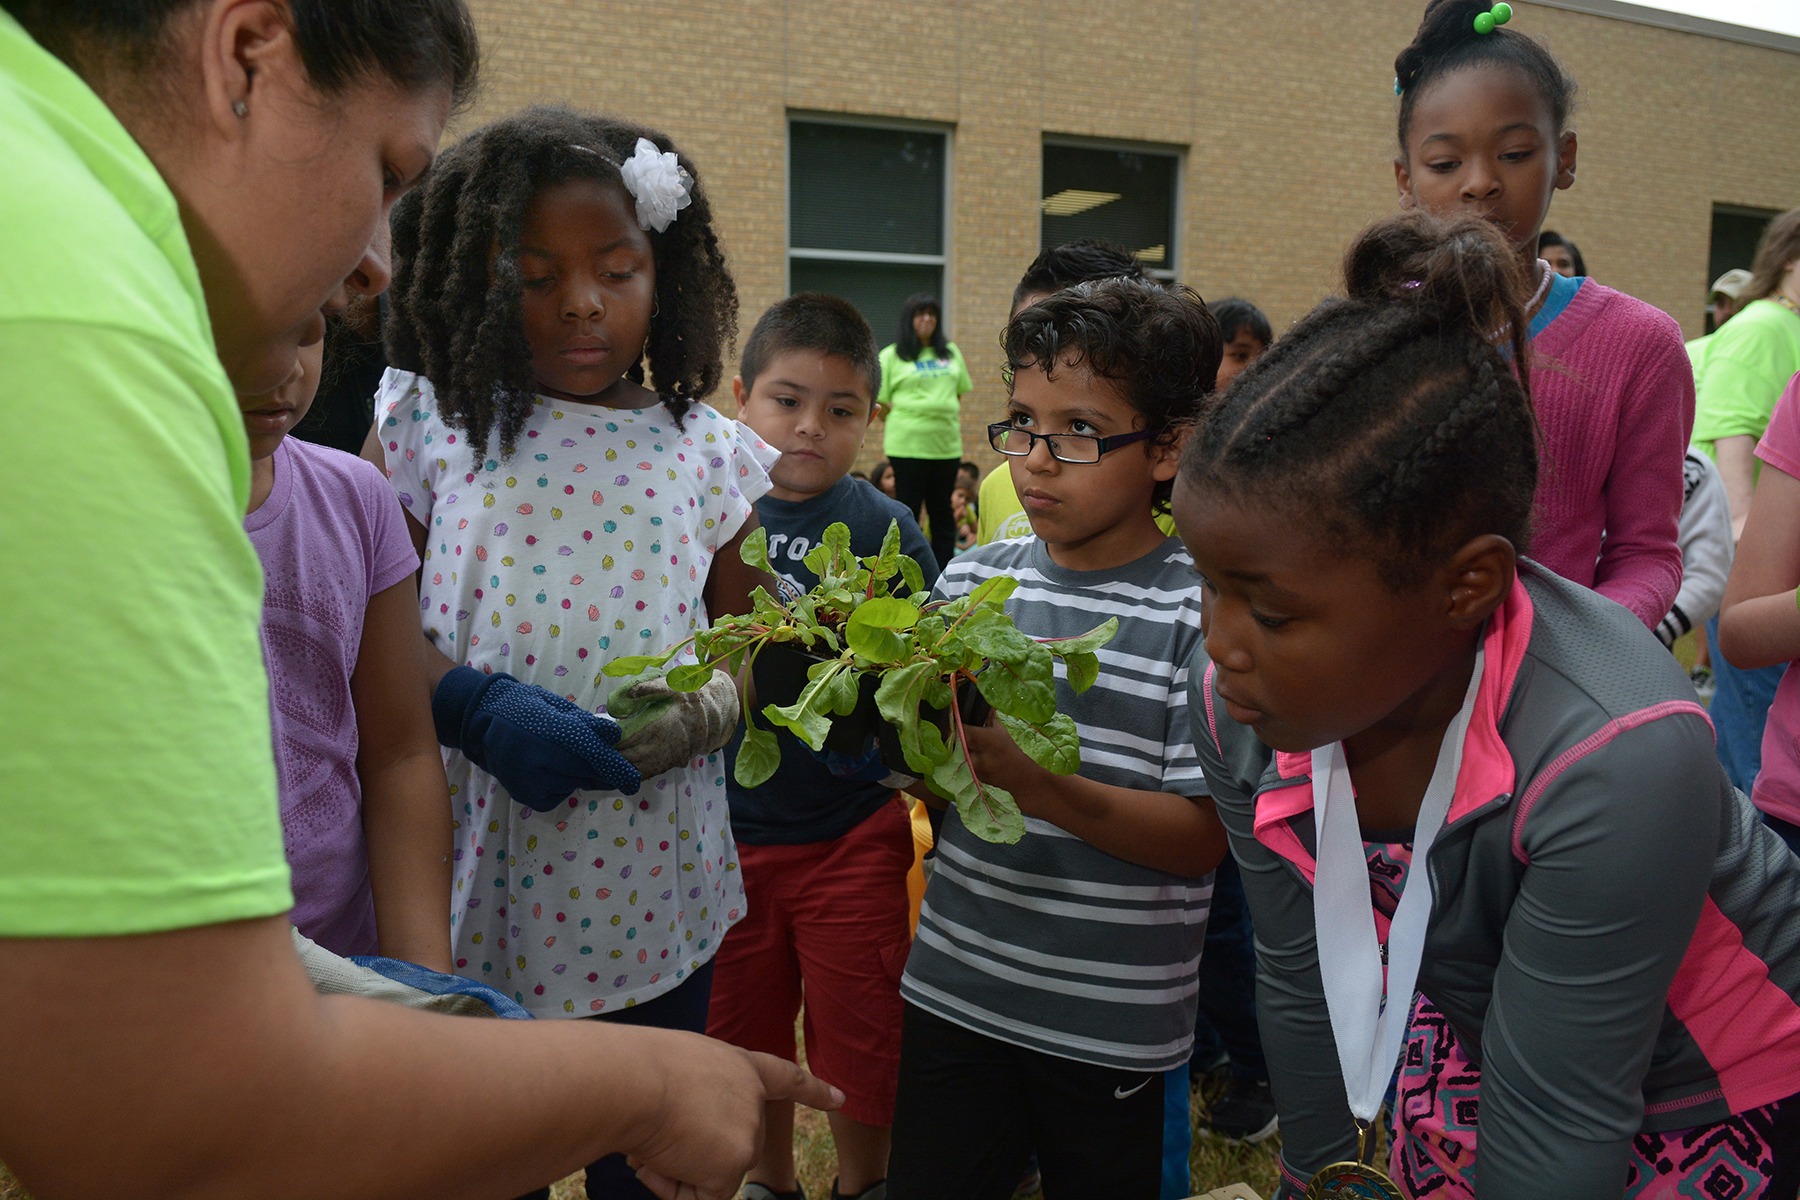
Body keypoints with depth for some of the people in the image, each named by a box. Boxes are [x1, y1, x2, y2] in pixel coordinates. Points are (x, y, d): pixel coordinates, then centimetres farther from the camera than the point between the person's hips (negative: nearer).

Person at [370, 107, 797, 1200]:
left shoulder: (711, 453, 1)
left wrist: (702, 708, -14)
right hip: (473, 876, -1)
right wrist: (468, 704, -19)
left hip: (650, 892, 1)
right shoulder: (431, 425, -3)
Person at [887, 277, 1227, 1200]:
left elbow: (1201, 838, -15)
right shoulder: (973, 579, -1)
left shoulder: (1200, 612, -13)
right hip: (952, 988, 4)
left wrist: (1038, 783, -28)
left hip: (1114, 1027, -3)